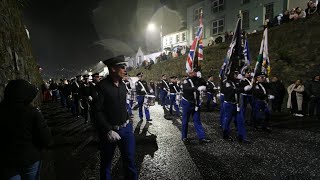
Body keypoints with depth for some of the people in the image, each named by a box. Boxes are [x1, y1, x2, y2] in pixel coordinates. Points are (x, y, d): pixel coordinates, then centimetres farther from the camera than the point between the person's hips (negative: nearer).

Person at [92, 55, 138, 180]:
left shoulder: (122, 85, 5)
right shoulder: (101, 86, -14)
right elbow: (97, 112, -16)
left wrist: (127, 121, 11)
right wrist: (108, 131, -20)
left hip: (126, 129, 5)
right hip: (110, 131, -4)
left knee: (130, 161, 10)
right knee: (106, 163, 17)